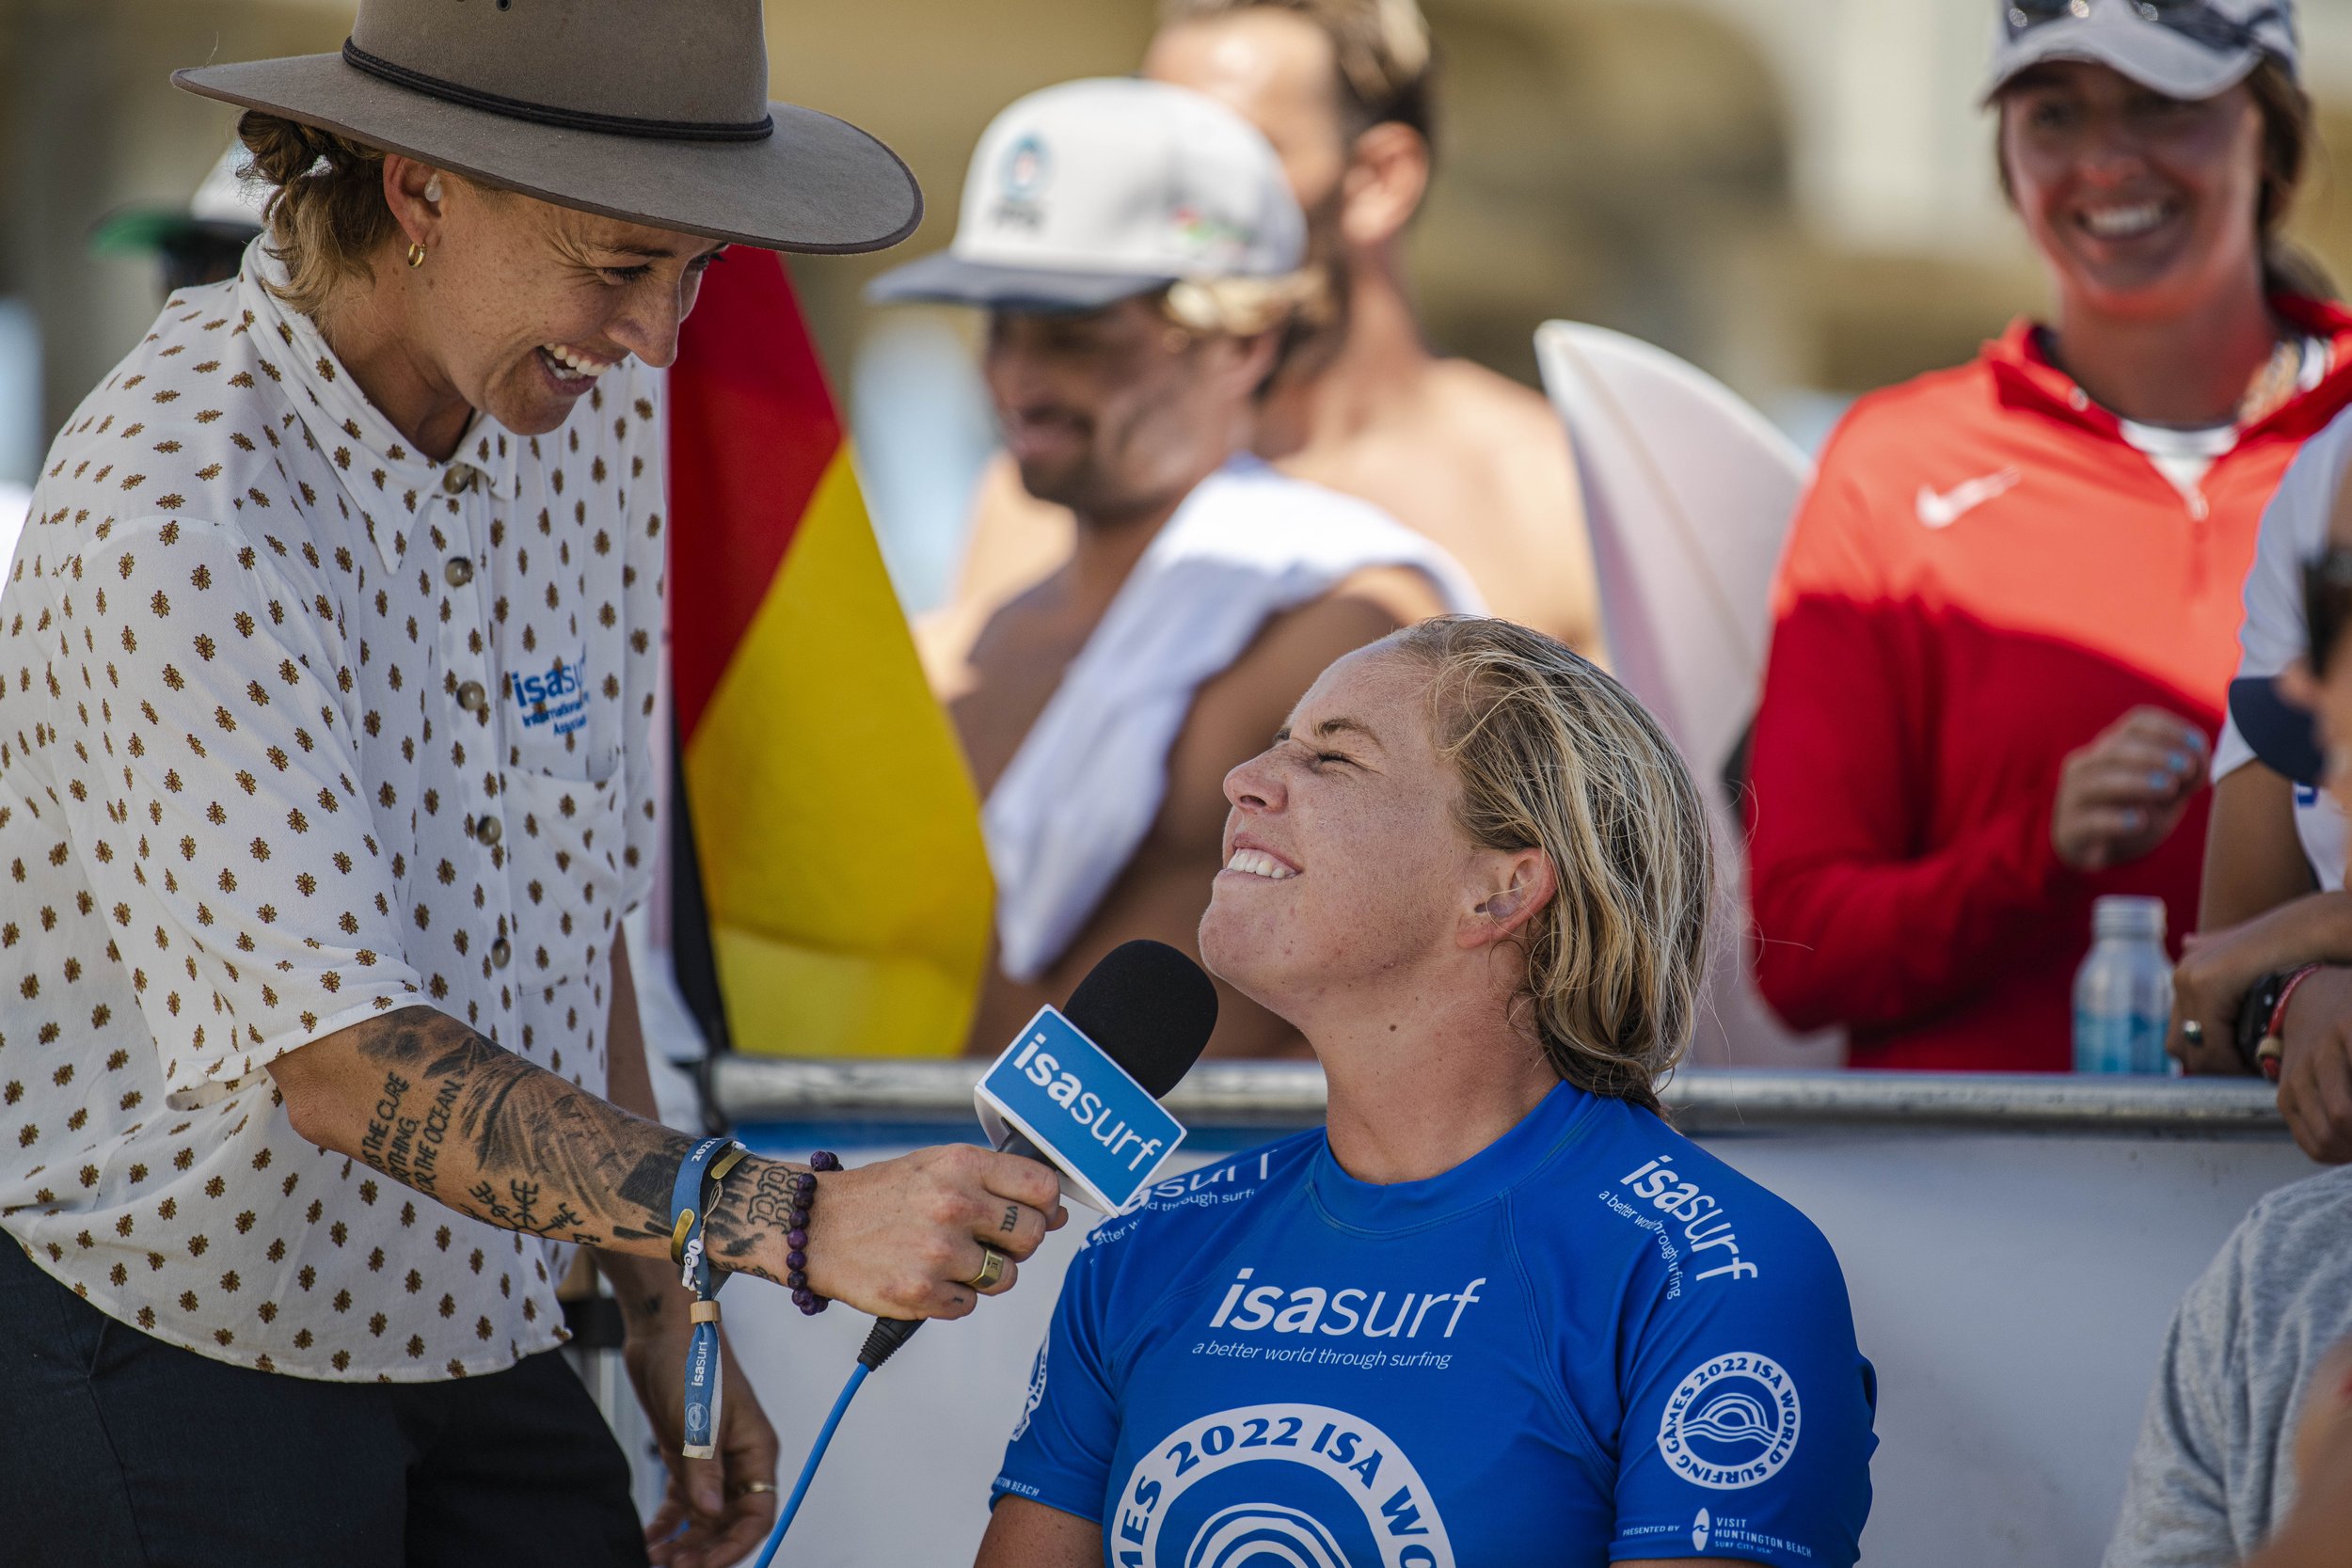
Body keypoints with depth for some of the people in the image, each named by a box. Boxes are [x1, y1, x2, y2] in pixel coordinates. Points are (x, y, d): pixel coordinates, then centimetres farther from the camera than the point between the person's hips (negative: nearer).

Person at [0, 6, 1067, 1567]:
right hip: (168, 1351, -7)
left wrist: (661, 1303, 13)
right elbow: (346, 1068, -29)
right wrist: (799, 1225, -35)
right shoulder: (178, 513, -24)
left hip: (473, 1338, 7)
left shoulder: (591, 407, 1)